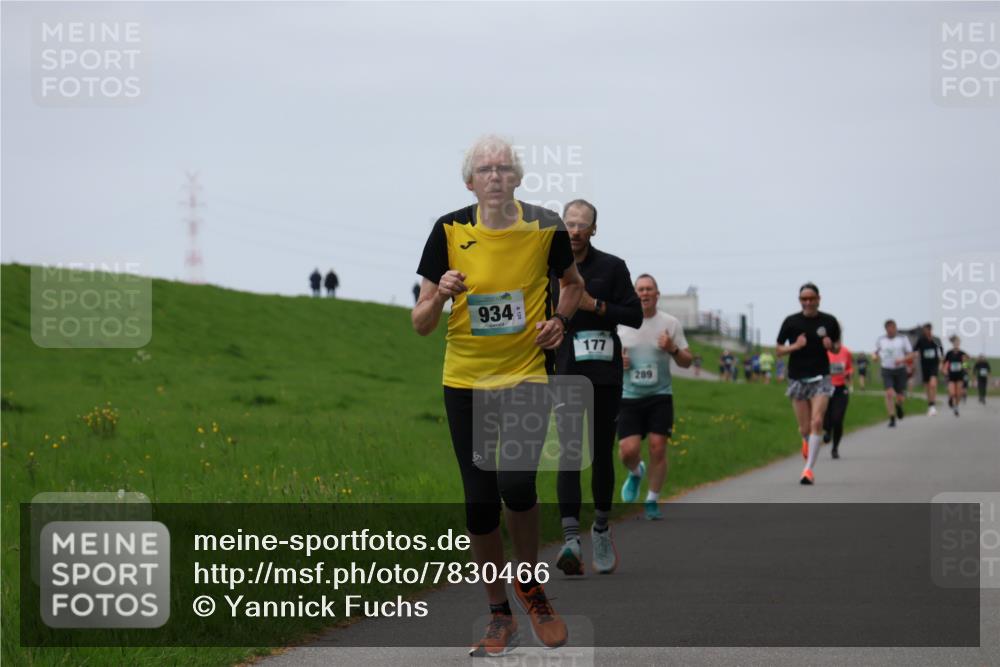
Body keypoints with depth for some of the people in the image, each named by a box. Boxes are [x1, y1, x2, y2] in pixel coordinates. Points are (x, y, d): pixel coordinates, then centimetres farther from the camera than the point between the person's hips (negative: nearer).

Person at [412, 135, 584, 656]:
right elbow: (420, 324, -2)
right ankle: (499, 616, 19)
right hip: (465, 381, 1)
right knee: (479, 501, 2)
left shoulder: (545, 227, -4)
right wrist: (440, 296, -23)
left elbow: (572, 284, 17)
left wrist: (559, 321, -3)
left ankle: (530, 585, 9)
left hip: (526, 374, -1)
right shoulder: (450, 231, -5)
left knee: (516, 483, -20)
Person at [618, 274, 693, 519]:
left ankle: (652, 501, 9)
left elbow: (686, 362, 6)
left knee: (658, 448, -7)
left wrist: (673, 349, -14)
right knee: (628, 450, -10)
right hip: (629, 397, 0)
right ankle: (635, 473, 26)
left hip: (660, 397, 0)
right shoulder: (621, 324, 4)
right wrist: (616, 361, -8)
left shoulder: (670, 323, 3)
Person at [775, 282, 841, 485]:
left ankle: (809, 468, -15)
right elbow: (778, 350, 4)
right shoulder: (791, 322, -1)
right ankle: (807, 442, 43)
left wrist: (830, 345, -9)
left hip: (820, 378, -1)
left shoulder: (829, 321, 0)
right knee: (804, 428, 6)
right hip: (797, 379, 1)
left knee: (817, 422, -17)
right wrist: (795, 346, -15)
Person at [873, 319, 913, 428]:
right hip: (887, 370, 0)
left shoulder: (903, 339, 0)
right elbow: (876, 353, 16)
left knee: (900, 397, 3)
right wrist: (875, 356, -9)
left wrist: (902, 360, -18)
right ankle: (892, 418, -10)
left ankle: (898, 405, 40)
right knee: (889, 394, -17)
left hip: (900, 370, 0)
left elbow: (910, 354, 1)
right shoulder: (881, 340, 5)